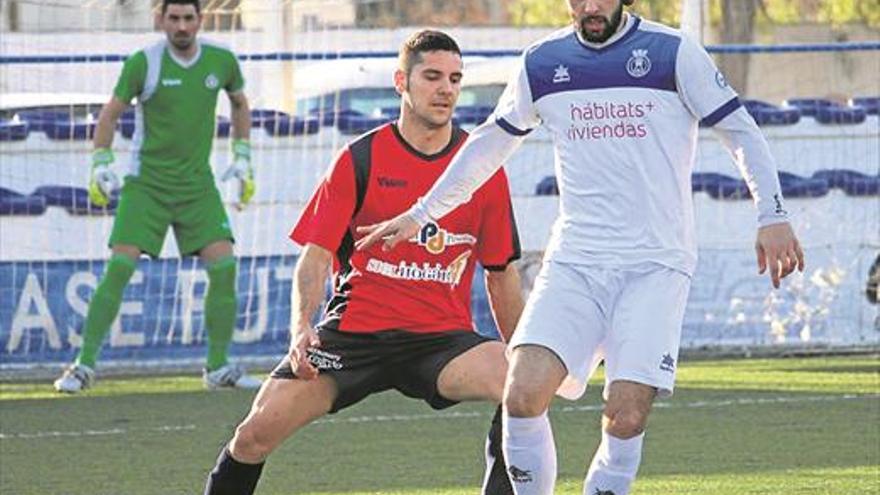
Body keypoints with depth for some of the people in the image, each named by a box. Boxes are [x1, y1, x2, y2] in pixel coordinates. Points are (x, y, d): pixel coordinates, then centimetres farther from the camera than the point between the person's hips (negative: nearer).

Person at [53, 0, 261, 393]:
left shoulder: (222, 61, 0)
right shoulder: (143, 63, -10)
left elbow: (239, 104, 19)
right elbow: (111, 113, 1)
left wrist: (242, 158, 14)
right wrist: (101, 164, -8)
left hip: (198, 184, 3)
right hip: (146, 183, -3)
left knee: (224, 266, -9)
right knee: (119, 268, -12)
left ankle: (218, 367, 4)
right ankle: (84, 365, -6)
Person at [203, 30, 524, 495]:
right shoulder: (361, 159, 0)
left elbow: (501, 272, 15)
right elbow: (316, 253, -2)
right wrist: (301, 328, -19)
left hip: (443, 335, 1)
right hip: (354, 329, -1)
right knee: (257, 432, -13)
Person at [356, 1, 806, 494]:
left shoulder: (672, 52, -1)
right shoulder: (542, 64, 10)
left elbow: (741, 131, 2)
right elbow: (488, 145, 24)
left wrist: (772, 215, -10)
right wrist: (419, 215, 27)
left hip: (657, 264, -3)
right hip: (574, 262, 3)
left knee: (625, 418, -16)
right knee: (524, 392, -19)